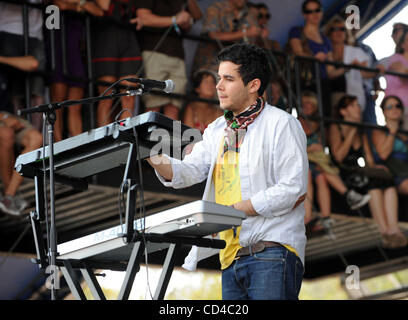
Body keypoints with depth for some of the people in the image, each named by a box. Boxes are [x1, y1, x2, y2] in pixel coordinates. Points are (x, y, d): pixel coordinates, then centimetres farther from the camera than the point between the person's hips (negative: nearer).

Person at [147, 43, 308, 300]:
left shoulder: (281, 124, -2)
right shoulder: (217, 130, 20)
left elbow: (294, 188, -10)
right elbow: (188, 171, 9)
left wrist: (238, 209, -15)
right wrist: (155, 158, -11)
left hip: (272, 252, -6)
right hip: (232, 256, 7)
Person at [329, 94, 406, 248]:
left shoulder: (362, 132, 24)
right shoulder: (335, 128, 6)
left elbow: (369, 160, 17)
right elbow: (338, 156, -8)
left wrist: (374, 166, -7)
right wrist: (352, 132, -3)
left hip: (362, 174, 6)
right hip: (343, 175, -6)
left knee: (388, 180, -26)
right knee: (374, 182, -34)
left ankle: (393, 229, -43)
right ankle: (385, 233, -43)